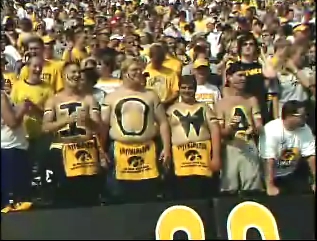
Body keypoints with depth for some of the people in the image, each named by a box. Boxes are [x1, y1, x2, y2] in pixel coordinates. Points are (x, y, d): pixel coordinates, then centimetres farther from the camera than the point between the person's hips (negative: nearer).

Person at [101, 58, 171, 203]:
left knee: (149, 198, 4)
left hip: (147, 150, 1)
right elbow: (103, 125, 7)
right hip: (121, 151, 0)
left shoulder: (150, 95, 9)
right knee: (126, 198, 7)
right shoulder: (111, 97, 7)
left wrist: (166, 148, 0)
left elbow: (163, 123, 8)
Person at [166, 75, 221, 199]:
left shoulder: (204, 107, 13)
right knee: (183, 197, 1)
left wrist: (216, 156, -6)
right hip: (180, 158, 0)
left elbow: (215, 130, 5)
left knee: (204, 197, -2)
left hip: (203, 156, 0)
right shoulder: (172, 109, 15)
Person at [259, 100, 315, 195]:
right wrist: (270, 186, -32)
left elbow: (311, 155, -9)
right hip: (272, 175, -5)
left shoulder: (305, 129, -9)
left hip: (292, 174, 5)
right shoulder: (271, 130, -26)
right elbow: (269, 159, -29)